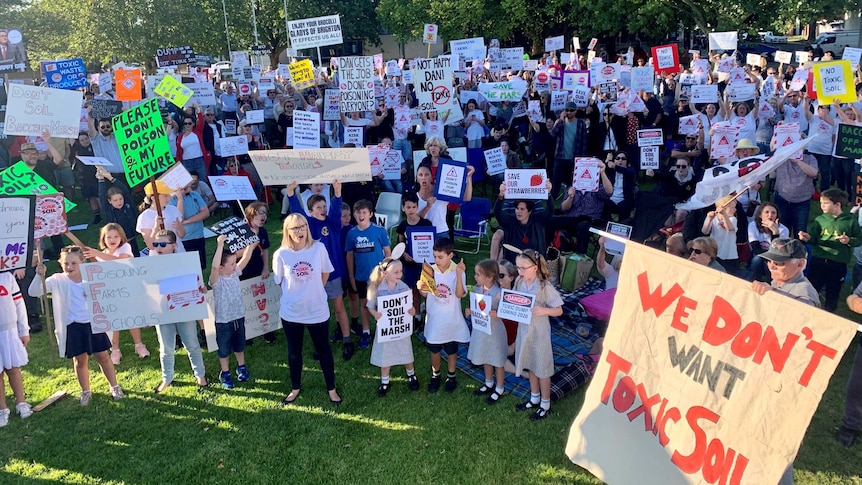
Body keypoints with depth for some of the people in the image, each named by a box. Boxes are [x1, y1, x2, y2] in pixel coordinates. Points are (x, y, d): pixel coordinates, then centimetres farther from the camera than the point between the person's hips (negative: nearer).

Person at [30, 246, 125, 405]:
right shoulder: (57, 281, -6)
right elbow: (33, 292, -15)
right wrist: (39, 276, -30)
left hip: (94, 324, 0)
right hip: (73, 328, 0)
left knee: (103, 357, 10)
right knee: (80, 361, 11)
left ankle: (114, 387, 25)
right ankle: (86, 391, 29)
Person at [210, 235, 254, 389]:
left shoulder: (235, 273, -5)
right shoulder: (216, 280, -24)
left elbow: (246, 257, -9)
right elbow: (214, 267, -44)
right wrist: (220, 245, -48)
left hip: (239, 317, 5)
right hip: (223, 321, -5)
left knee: (239, 345, 24)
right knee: (224, 349, 14)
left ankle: (241, 367, 45)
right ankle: (225, 374, 32)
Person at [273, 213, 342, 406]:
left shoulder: (318, 248, -11)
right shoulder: (281, 254, -12)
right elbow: (279, 281, 3)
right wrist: (296, 294, 9)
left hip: (317, 310, 0)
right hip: (291, 312, 0)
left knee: (323, 350, 14)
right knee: (294, 353, 17)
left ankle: (331, 389, 31)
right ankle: (295, 388, 38)